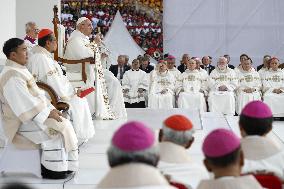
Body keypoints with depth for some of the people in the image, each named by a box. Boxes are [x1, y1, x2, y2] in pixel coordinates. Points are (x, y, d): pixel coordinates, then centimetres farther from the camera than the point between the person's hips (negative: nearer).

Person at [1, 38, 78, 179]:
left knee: (64, 123, -1)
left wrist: (50, 108, 3)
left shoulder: (20, 70, 12)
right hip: (21, 122, -10)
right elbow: (25, 104, -26)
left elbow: (37, 94, 15)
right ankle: (52, 170, -9)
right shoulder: (12, 76, -21)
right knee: (54, 130, -20)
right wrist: (47, 113, -19)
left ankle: (64, 165, 1)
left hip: (33, 113, 10)